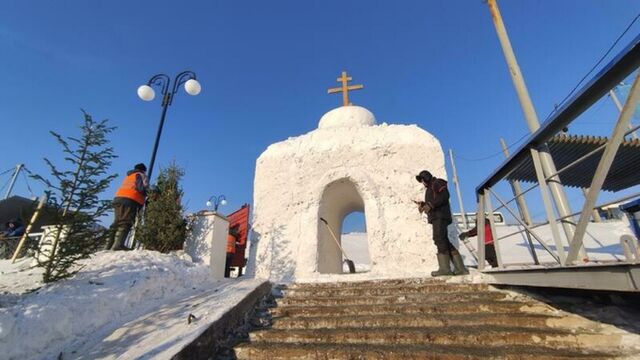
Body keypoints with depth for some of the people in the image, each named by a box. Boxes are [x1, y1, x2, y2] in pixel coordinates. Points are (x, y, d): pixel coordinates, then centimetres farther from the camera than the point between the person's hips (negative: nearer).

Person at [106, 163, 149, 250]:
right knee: (125, 223, -16)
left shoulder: (128, 176, 35)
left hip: (118, 198, 8)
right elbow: (142, 188, -7)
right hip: (130, 200, -8)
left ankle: (109, 246, 7)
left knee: (117, 222, 10)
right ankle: (118, 245, -28)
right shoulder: (141, 175, 12)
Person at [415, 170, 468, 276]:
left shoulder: (437, 183, 4)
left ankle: (444, 268, -23)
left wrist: (430, 205, -20)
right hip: (436, 217, 10)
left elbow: (445, 195, -14)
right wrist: (423, 204, 9)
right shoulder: (430, 189, 31)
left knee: (439, 239, -18)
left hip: (440, 216, -10)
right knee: (444, 242, 5)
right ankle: (460, 268, 5)